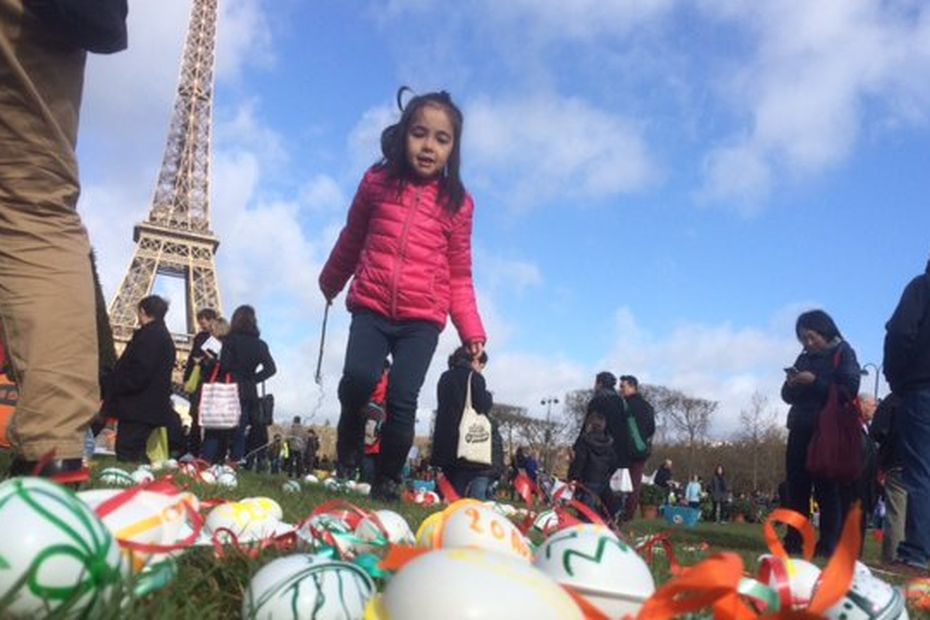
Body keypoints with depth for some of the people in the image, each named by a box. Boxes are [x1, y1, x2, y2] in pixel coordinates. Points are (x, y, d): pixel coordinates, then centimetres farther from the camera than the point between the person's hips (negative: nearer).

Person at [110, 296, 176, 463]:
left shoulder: (149, 335, -13)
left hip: (138, 407, -10)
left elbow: (139, 373, -22)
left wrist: (115, 386, -8)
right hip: (153, 407, 10)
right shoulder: (165, 336, 19)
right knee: (137, 455, 12)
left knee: (127, 455, -11)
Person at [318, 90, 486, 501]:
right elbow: (351, 240, 20)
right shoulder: (377, 183, 4)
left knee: (403, 399, -10)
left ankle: (388, 480, 11)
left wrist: (472, 331, -4)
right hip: (371, 308, 1)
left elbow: (459, 277, 4)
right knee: (358, 378, -19)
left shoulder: (457, 204, 1)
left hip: (422, 318, -1)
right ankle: (347, 454, 10)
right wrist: (331, 282, 33)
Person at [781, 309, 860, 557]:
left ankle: (829, 544, -4)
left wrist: (815, 382, -17)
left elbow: (849, 391, -11)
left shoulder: (843, 353, 1)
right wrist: (792, 385, -3)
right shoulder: (804, 358, 18)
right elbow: (788, 396, 18)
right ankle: (794, 541, 4)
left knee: (827, 488, -6)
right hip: (801, 430, 6)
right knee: (796, 486, 1)